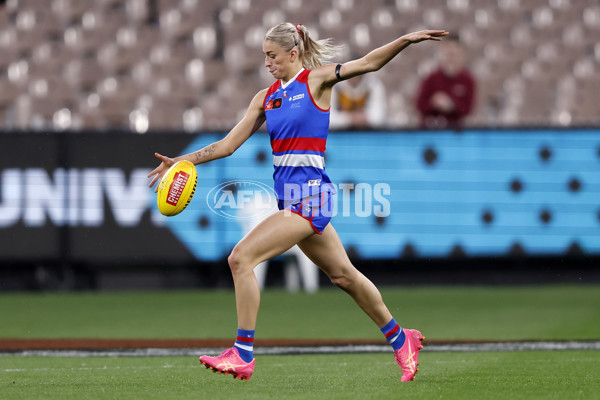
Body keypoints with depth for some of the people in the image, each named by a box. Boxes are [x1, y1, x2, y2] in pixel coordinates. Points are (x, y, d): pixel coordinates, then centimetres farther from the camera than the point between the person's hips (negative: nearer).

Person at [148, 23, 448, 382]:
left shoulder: (316, 79, -4)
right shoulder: (266, 97, 14)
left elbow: (367, 63, -14)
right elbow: (229, 144, 15)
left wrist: (406, 40, -28)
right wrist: (182, 161, 7)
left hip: (309, 193, -8)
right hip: (289, 194, 8)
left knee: (241, 258, -16)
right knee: (343, 274, 17)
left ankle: (243, 355, -12)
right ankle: (400, 340, 32)